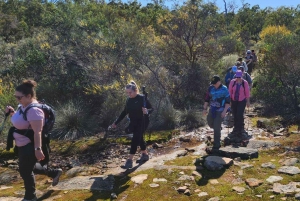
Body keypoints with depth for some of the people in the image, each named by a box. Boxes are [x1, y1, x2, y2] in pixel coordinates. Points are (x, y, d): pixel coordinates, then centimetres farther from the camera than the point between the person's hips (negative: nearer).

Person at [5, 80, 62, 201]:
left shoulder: (33, 110, -26)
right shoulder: (23, 106, 4)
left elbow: (37, 132, -29)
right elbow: (20, 122, 20)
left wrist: (38, 149, -32)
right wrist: (12, 113, 2)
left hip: (30, 146, -10)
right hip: (23, 145, 10)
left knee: (25, 171, 6)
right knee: (28, 168, 24)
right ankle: (54, 173, 38)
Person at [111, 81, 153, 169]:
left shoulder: (142, 98, -13)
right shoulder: (128, 101, 4)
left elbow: (151, 109, -11)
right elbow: (124, 112, 12)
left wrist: (147, 111, -35)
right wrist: (116, 123, 11)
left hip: (142, 122, -6)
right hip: (133, 122, 7)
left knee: (135, 139, -14)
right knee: (139, 138, 16)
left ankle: (130, 160, -14)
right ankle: (145, 154, 36)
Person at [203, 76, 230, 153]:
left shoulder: (224, 89, -11)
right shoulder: (211, 88, 1)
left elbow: (228, 102, -8)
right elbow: (207, 99, 9)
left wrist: (224, 111, -17)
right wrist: (205, 109, 4)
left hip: (220, 111, -5)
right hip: (212, 109, 5)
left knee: (216, 128, -9)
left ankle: (216, 147, -2)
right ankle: (218, 128, 47)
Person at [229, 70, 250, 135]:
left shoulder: (245, 83, -10)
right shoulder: (232, 82, -6)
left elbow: (247, 92, -2)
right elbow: (230, 91, 1)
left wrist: (248, 101, 0)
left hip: (242, 101, -2)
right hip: (234, 101, 3)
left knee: (240, 115, -13)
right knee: (235, 115, 9)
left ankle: (241, 128, 4)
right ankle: (236, 127, 27)